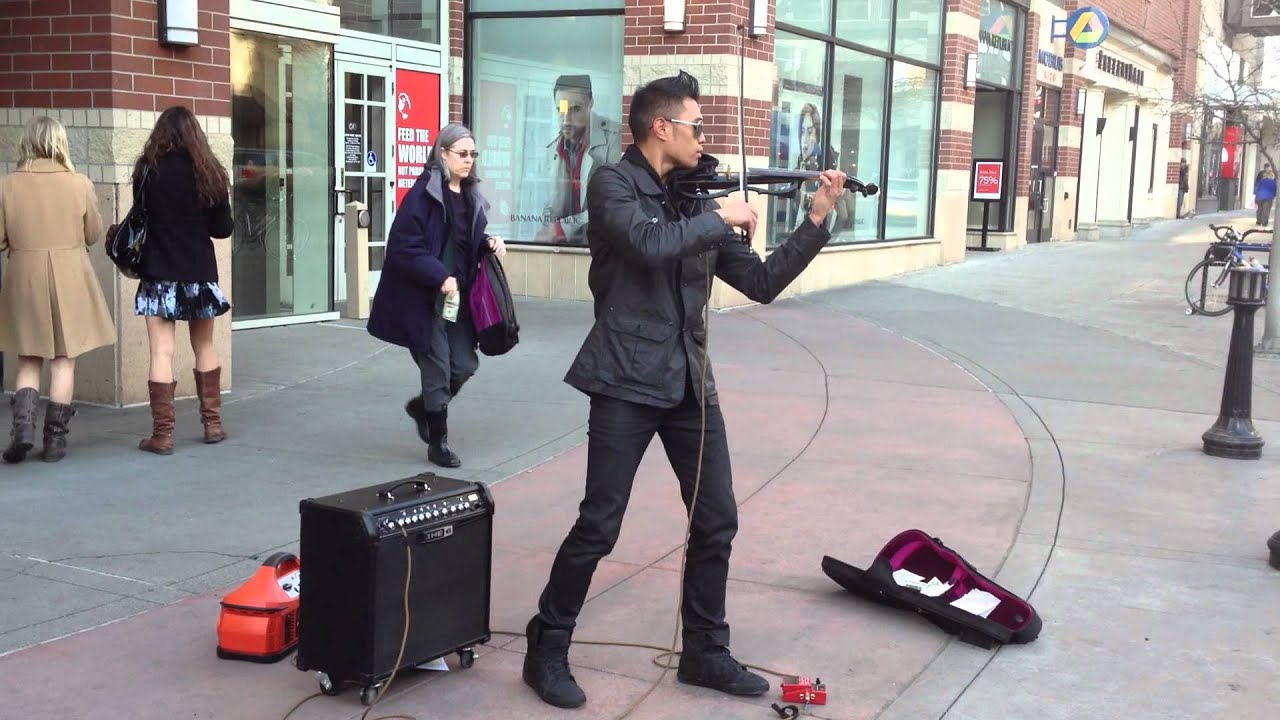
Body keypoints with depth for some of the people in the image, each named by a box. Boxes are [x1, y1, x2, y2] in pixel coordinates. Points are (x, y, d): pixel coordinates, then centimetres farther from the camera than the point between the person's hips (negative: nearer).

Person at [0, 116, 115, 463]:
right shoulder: (80, 184, -7)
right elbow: (93, 235, 2)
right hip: (70, 278, -1)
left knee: (29, 359, 14)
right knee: (64, 360, 7)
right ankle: (54, 440, 10)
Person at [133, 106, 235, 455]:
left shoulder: (148, 170, -7)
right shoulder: (209, 173, -2)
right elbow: (223, 228, 3)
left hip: (159, 273, -2)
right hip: (200, 272, 3)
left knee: (162, 354, -1)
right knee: (205, 347, 17)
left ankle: (162, 434, -1)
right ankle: (213, 423, 22)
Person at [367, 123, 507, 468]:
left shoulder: (471, 196, 10)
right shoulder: (424, 193, -13)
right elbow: (404, 246, -17)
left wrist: (489, 242, 0)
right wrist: (440, 277, -23)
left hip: (459, 295, 7)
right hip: (426, 298, -7)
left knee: (465, 365, 8)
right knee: (438, 370, 1)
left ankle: (423, 406, 35)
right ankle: (438, 443, 17)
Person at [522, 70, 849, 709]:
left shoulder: (698, 199, 13)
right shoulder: (614, 184, -4)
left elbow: (762, 283, 12)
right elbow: (649, 246, -24)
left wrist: (817, 218, 5)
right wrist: (720, 218, -11)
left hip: (689, 381, 7)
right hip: (627, 381, -7)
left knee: (717, 521, 8)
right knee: (599, 526, -3)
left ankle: (705, 651, 23)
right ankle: (547, 650, 13)